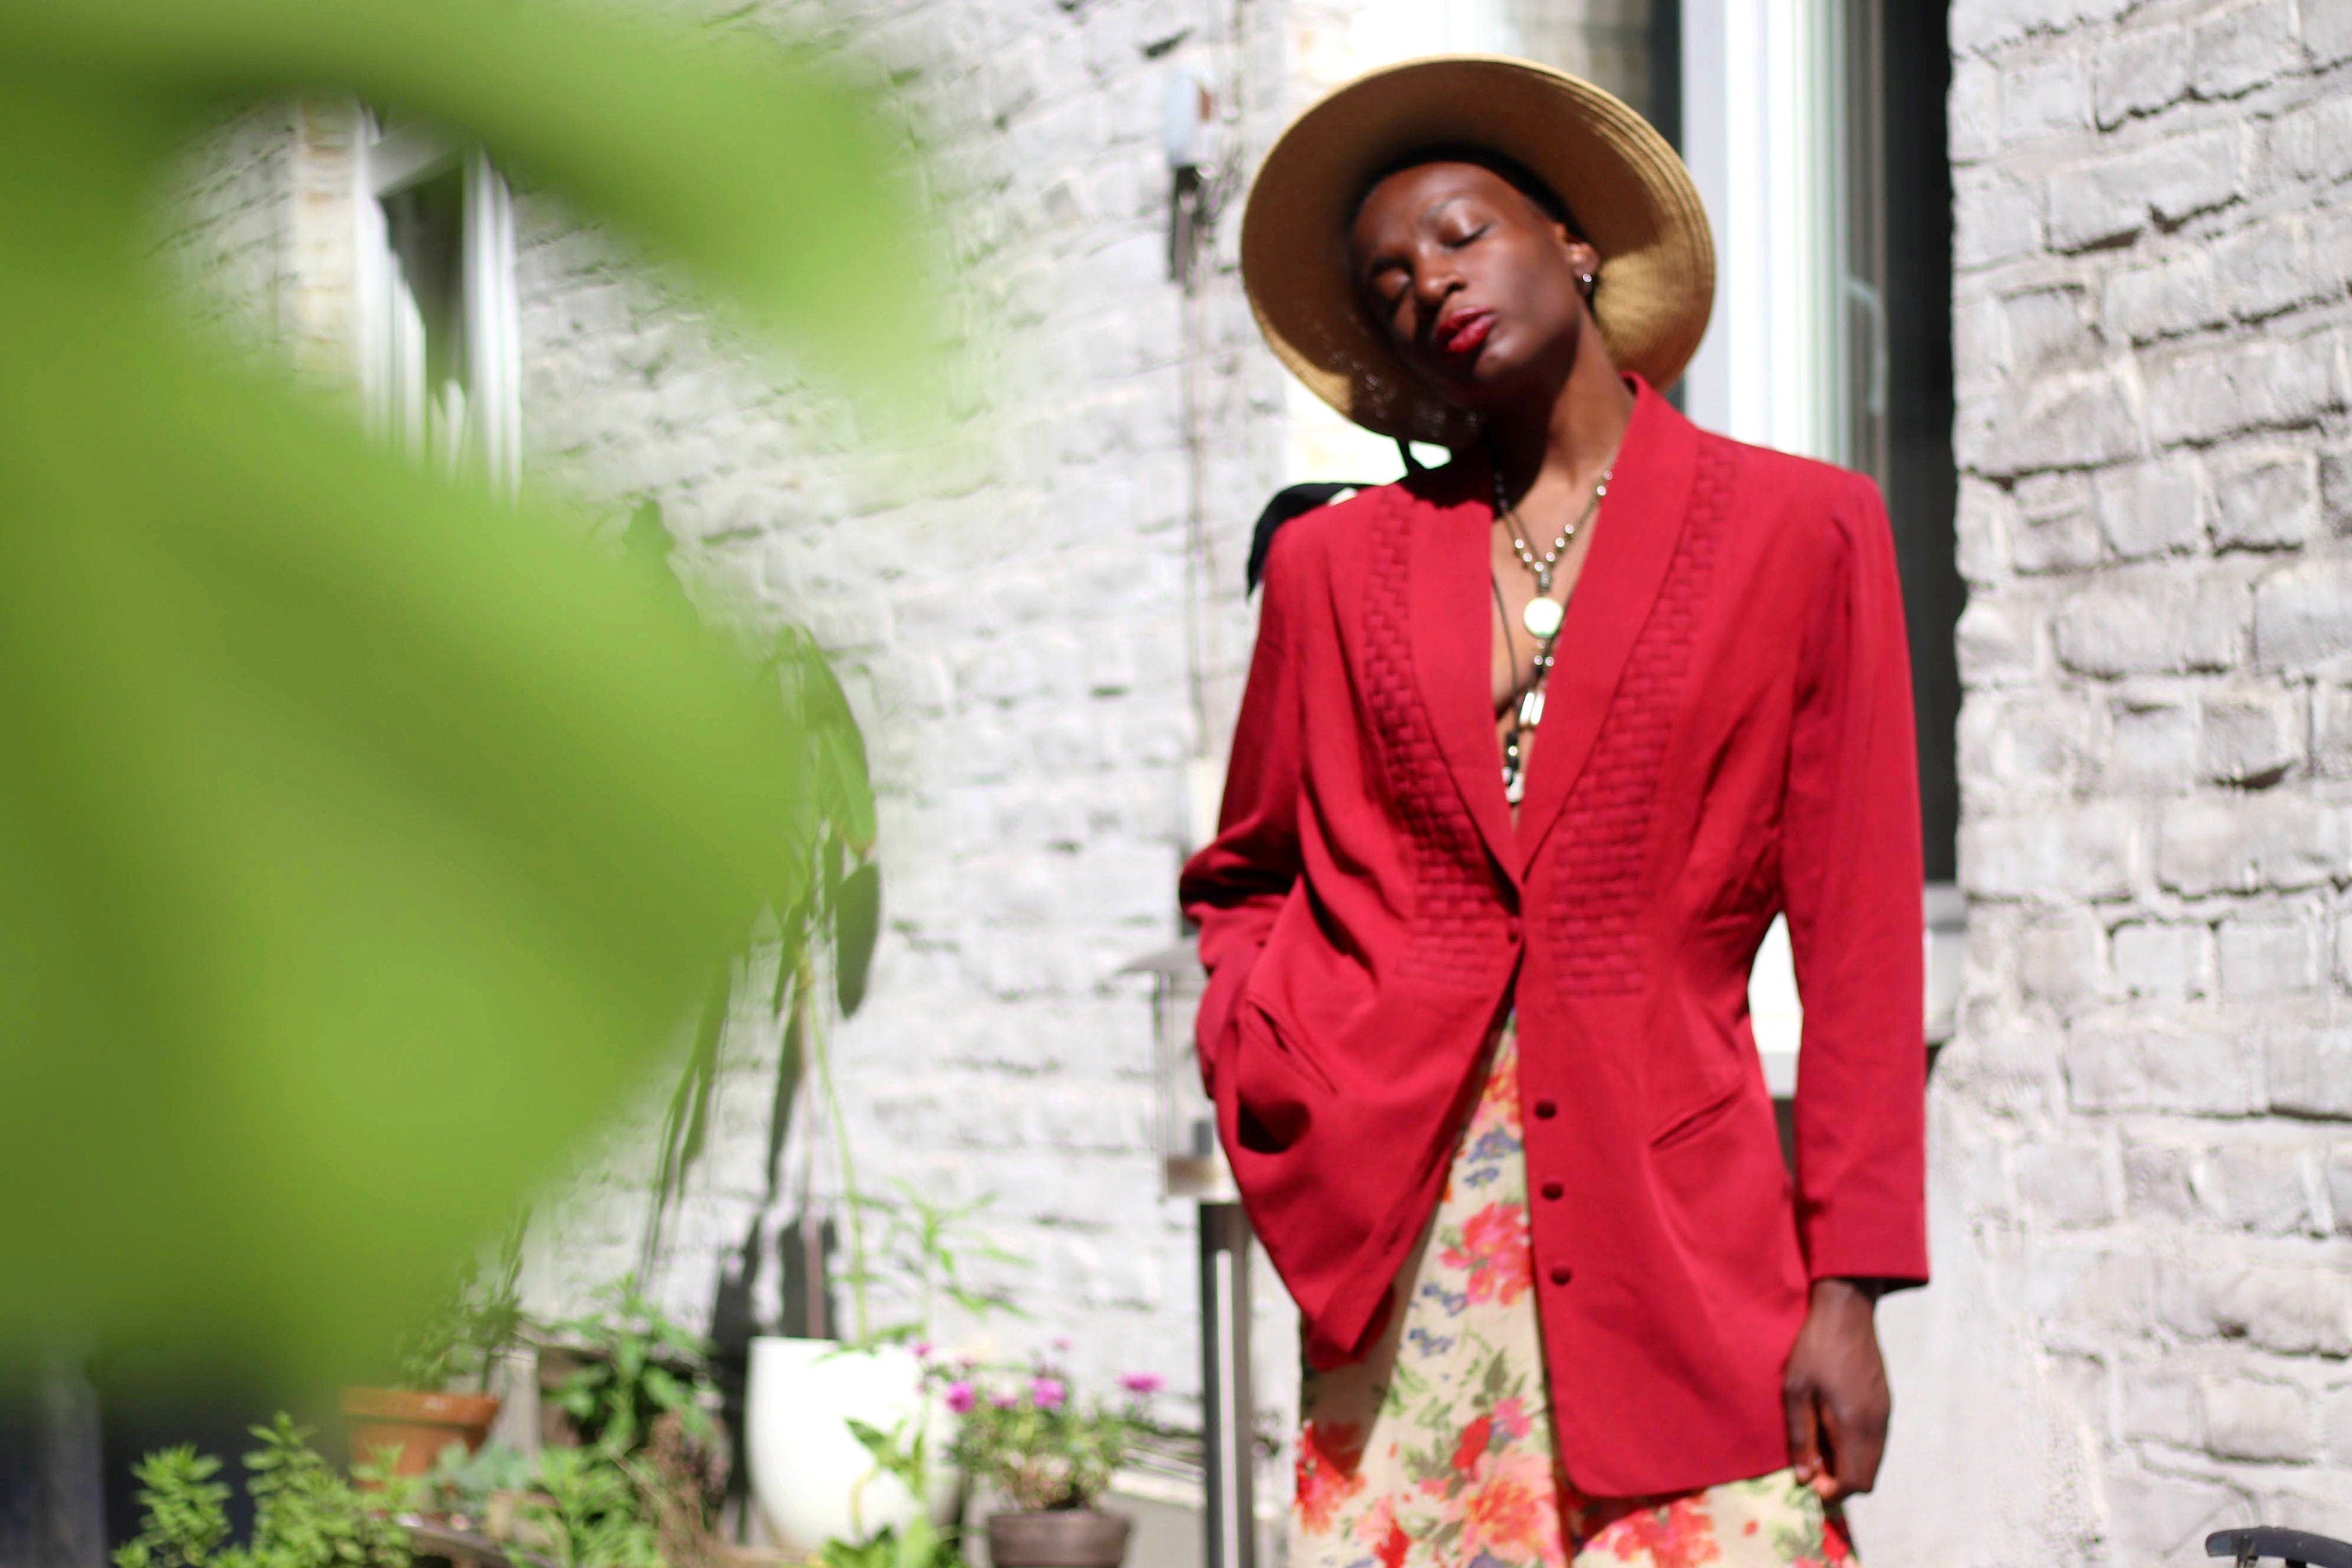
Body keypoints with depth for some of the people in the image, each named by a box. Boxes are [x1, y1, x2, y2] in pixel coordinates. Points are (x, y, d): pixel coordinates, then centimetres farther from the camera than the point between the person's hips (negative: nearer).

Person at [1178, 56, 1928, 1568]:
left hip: (1678, 1220, -2)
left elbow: (1858, 937, 2)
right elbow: (1242, 879, 24)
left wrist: (1848, 1288, -3)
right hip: (1396, 1232, 2)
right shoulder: (1335, 561, 11)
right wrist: (1272, 1067, 2)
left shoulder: (1804, 529, 5)